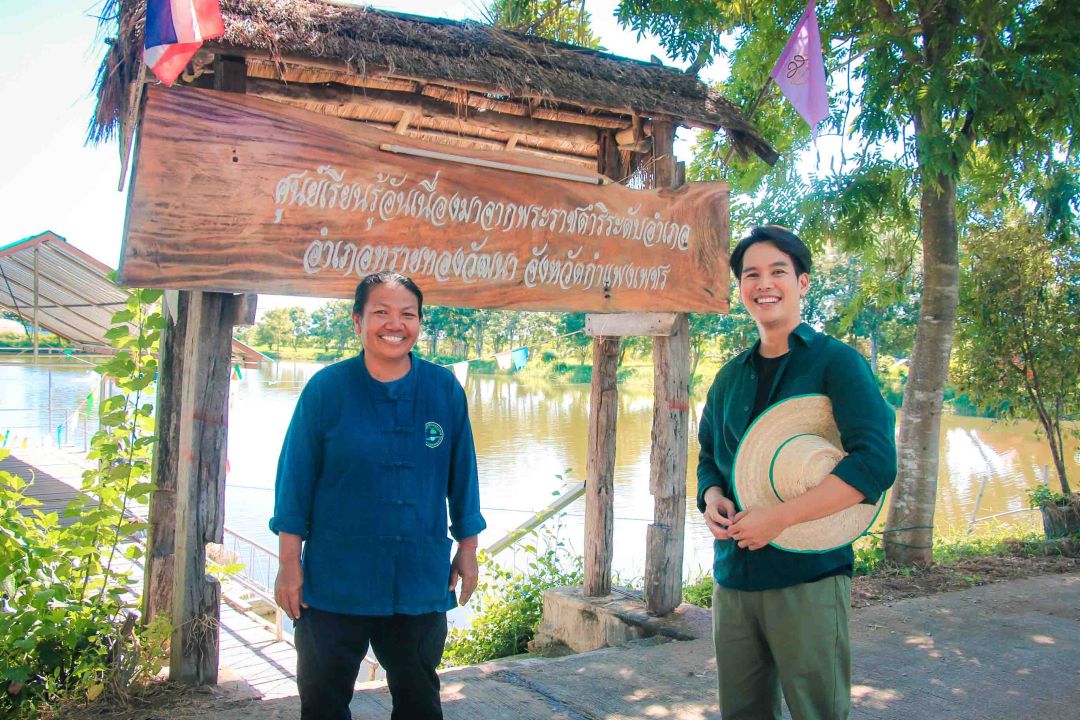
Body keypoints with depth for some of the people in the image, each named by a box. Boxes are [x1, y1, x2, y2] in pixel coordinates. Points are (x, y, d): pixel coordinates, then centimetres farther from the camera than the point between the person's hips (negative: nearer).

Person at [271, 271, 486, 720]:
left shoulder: (445, 389, -2)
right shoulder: (326, 388, -7)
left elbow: (462, 476, 5)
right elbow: (295, 478, -4)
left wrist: (467, 549, 8)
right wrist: (289, 563, -5)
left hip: (421, 582, 2)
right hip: (334, 582, -1)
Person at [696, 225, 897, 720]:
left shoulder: (836, 362, -6)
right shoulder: (731, 377, 12)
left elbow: (876, 462, -17)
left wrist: (778, 517, -20)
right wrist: (712, 497, -2)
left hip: (808, 575, -5)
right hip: (733, 576, 5)